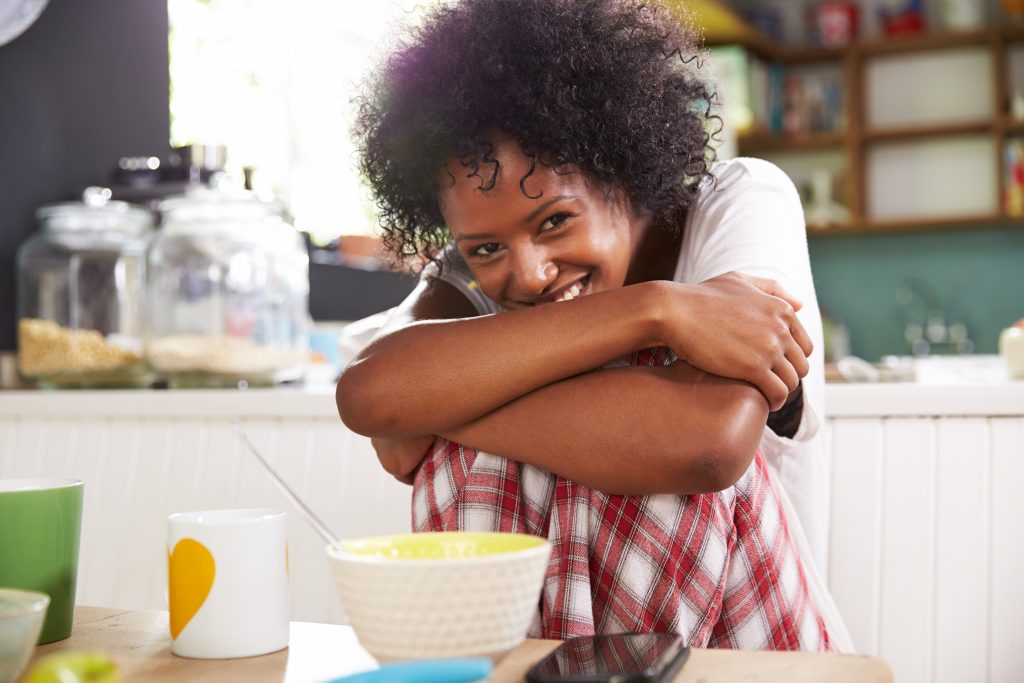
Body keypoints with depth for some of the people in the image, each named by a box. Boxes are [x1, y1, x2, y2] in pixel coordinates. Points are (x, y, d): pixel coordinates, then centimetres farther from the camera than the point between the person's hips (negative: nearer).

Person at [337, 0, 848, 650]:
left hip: (749, 632, -1)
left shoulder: (742, 201, -15)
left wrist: (437, 411, -25)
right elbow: (367, 393, -30)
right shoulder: (480, 271, -7)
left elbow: (711, 440, -34)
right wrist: (651, 312, -34)